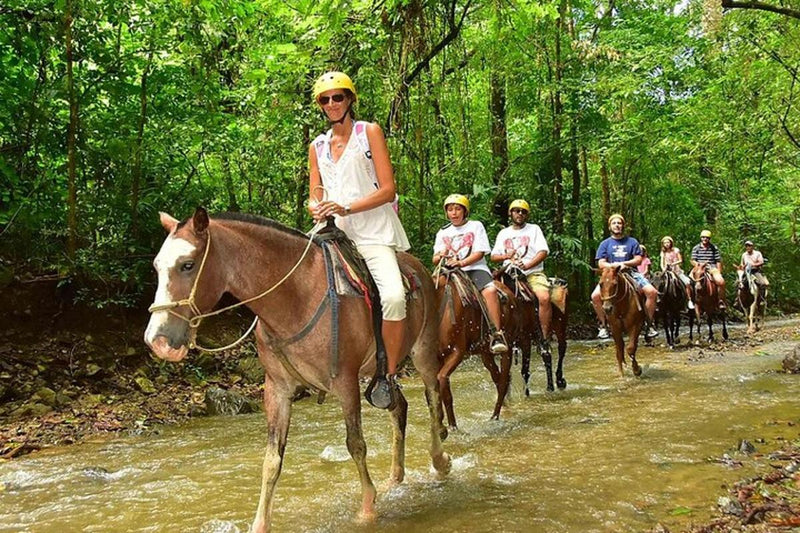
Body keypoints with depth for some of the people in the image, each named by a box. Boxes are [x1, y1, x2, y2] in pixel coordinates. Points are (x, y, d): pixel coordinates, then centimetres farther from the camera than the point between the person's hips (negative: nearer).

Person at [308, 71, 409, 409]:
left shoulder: (369, 132, 4)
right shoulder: (317, 146, 18)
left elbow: (388, 189, -4)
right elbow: (314, 197, 17)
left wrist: (346, 207, -17)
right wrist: (317, 209, -8)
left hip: (375, 232, -5)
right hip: (334, 232, 5)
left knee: (393, 296, -29)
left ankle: (389, 375, -12)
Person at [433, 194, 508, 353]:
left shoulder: (476, 226, 9)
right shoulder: (443, 233, 18)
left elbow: (479, 253, -2)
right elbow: (435, 260, 12)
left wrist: (461, 262, -19)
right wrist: (441, 256, -13)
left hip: (475, 268, -3)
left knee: (490, 290, -32)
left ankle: (496, 334, -29)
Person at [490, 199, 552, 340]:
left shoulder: (534, 229, 11)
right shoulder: (503, 233, 20)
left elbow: (543, 252, -2)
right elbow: (493, 256, 17)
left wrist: (527, 265, -17)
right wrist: (506, 256, -5)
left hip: (533, 273, -3)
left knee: (544, 297, -30)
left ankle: (545, 338, -23)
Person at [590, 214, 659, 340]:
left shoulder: (632, 242, 13)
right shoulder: (605, 244, 12)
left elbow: (638, 259, 5)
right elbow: (601, 264, 4)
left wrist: (623, 263, -9)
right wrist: (614, 266, -13)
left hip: (631, 273, 1)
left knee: (652, 292, -23)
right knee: (596, 296, -27)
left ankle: (649, 325, -11)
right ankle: (603, 325, -10)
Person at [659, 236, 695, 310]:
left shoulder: (676, 250, 2)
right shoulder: (663, 253, 8)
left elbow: (680, 260, 0)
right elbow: (662, 263, 5)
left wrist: (673, 263, -17)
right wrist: (663, 269, -16)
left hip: (677, 270, -2)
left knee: (687, 282, -22)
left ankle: (689, 300, -16)